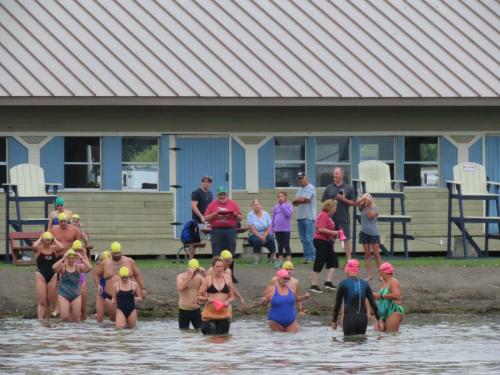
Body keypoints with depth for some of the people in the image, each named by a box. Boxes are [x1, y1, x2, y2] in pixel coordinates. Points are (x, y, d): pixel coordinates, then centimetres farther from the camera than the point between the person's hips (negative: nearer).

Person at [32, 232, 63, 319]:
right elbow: (34, 246, -24)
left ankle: (47, 319, 19)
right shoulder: (38, 249, -2)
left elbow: (61, 247, -17)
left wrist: (54, 240, -4)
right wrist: (40, 239, -8)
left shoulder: (54, 249, 3)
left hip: (52, 276, 3)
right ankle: (40, 319, -13)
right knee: (42, 301, -9)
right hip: (41, 275, -2)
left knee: (49, 301, 9)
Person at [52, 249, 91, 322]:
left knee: (76, 318, 4)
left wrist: (81, 259, -20)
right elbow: (54, 268, -24)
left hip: (76, 295, 2)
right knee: (65, 317, -13)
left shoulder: (78, 267, 1)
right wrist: (63, 259, -25)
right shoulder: (62, 267, -3)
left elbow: (89, 268, -15)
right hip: (63, 295, -2)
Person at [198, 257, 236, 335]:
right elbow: (199, 297, 3)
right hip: (210, 313, -3)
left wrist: (228, 301, -7)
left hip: (224, 312, 3)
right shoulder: (208, 279, 1)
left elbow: (232, 296, 15)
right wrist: (207, 299, -17)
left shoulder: (227, 279, 9)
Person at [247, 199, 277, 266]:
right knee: (257, 240, -36)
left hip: (265, 234, 1)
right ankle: (257, 260, -22)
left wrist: (264, 236, -17)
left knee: (271, 239, -32)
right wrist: (260, 237, -21)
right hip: (254, 235, -1)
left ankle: (274, 260, -20)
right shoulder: (250, 215, -2)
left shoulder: (266, 214, 5)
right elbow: (252, 228, -10)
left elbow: (269, 228, -1)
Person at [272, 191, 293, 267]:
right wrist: (272, 227, 11)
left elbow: (288, 214, -21)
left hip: (286, 229, -4)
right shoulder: (276, 206, 8)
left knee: (286, 245, -2)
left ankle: (288, 260, 4)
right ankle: (280, 261, 18)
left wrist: (282, 206, -20)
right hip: (277, 229, 4)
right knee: (280, 245, 11)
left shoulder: (288, 205, -4)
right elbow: (274, 217, 13)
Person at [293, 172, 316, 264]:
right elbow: (295, 203, 10)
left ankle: (311, 257, -7)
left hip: (309, 217, -8)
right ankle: (307, 256, 11)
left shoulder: (310, 188, -7)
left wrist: (297, 200, 3)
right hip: (300, 217, 8)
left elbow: (302, 199, -17)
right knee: (303, 239, 8)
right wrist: (302, 200, -8)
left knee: (309, 238, -9)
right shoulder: (300, 189, 19)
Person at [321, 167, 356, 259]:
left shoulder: (348, 188, 3)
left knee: (346, 239, -3)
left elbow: (353, 203, 3)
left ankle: (349, 260, -1)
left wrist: (344, 199, -12)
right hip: (331, 218, 2)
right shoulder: (329, 188, 8)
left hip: (344, 218, -2)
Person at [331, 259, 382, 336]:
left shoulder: (343, 284, -4)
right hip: (363, 318, 4)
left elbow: (337, 304, 1)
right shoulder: (365, 284, 5)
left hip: (349, 318, -4)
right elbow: (373, 303, 5)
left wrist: (334, 321, 10)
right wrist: (378, 319, 12)